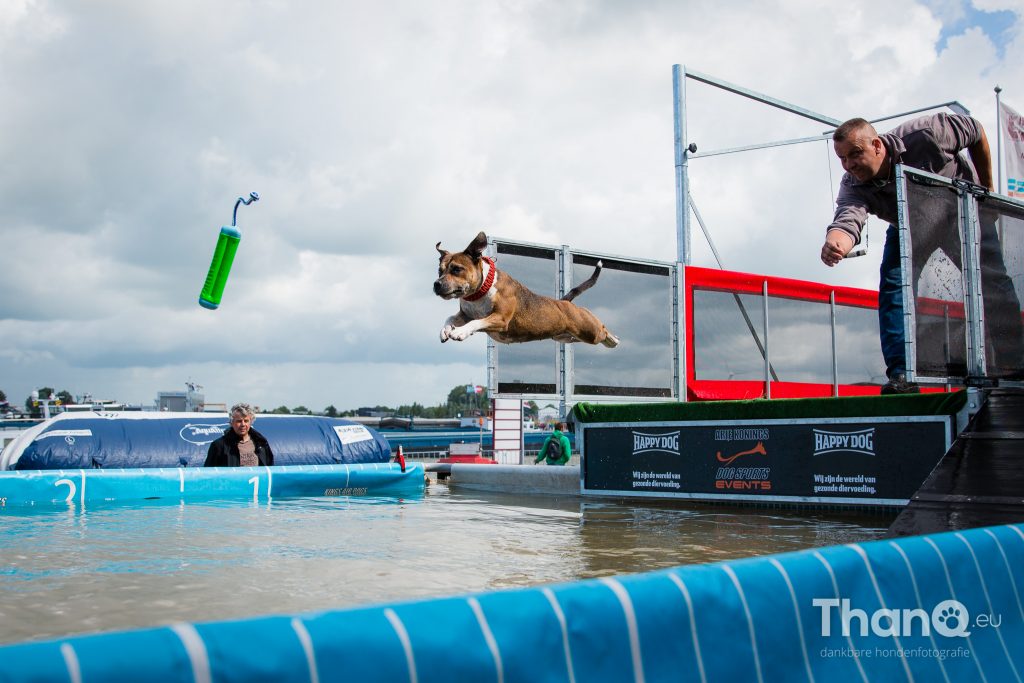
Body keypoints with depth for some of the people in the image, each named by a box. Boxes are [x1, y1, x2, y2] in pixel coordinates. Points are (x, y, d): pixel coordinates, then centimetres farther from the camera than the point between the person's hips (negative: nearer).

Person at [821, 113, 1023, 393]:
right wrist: (834, 245, -74)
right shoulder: (853, 187, -29)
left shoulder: (922, 135, -35)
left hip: (962, 211, -1)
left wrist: (986, 189, -9)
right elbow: (847, 221, -49)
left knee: (993, 285, -9)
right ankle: (901, 374, -20)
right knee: (893, 283, -19)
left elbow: (976, 132, -17)